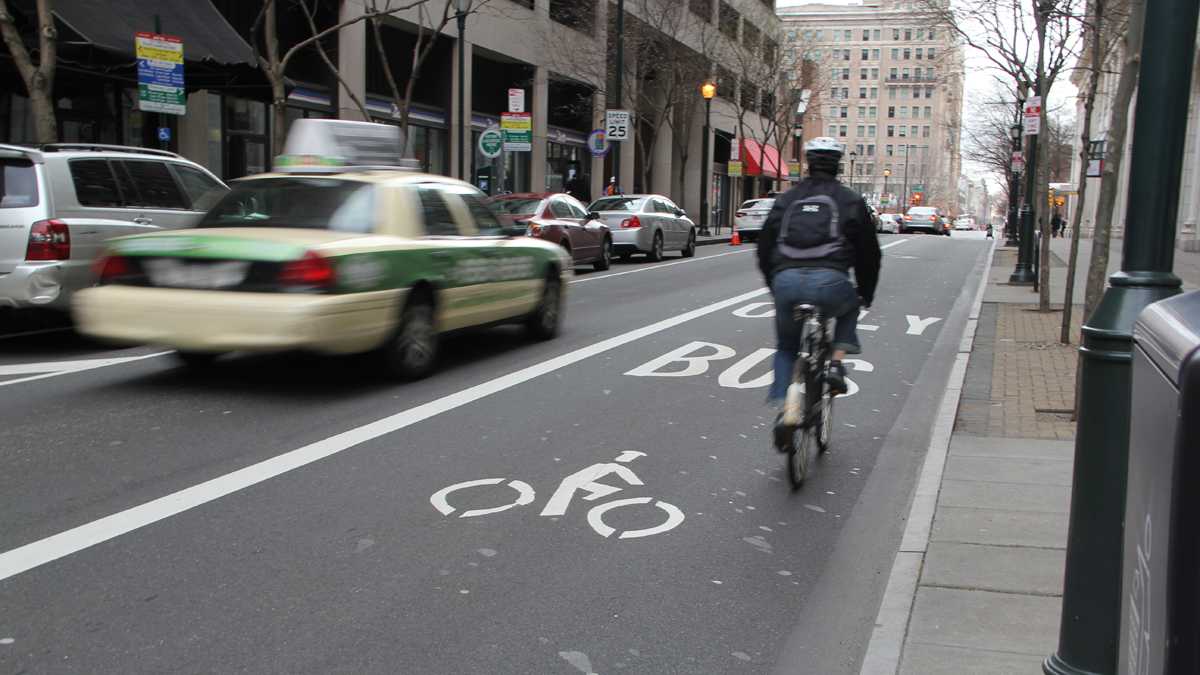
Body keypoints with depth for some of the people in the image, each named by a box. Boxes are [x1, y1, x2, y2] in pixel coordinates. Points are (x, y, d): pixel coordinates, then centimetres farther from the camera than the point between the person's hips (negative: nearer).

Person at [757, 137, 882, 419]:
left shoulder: (786, 199, 22)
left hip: (786, 281, 2)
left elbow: (764, 249, 24)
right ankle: (836, 364, 16)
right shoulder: (850, 200, 15)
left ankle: (780, 404, 11)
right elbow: (868, 251, 17)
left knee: (786, 346, 24)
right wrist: (866, 293, 30)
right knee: (849, 308, 34)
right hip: (829, 281, -2)